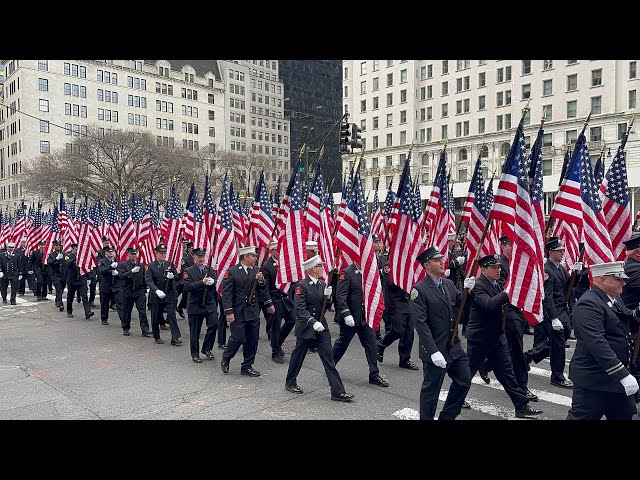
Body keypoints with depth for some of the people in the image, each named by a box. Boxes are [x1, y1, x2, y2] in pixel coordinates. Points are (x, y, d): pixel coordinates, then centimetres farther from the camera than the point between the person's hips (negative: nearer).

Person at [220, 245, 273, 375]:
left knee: (252, 340, 8)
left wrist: (261, 280, -8)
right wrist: (228, 312, -15)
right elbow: (226, 293, -10)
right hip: (238, 313, -5)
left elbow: (263, 289, 13)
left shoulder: (256, 271, 7)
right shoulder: (232, 272, -8)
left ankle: (247, 367, 23)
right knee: (238, 338, -4)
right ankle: (225, 359, 25)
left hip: (253, 312, 5)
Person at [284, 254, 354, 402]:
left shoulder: (322, 284, 6)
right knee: (298, 355, 12)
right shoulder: (302, 285, -13)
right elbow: (300, 309, -19)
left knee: (328, 358, 1)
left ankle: (338, 391, 2)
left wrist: (327, 296, -10)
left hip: (321, 326, 5)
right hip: (305, 327, -5)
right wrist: (313, 322, -29)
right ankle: (290, 382, 35)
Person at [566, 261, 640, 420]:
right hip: (593, 379, -10)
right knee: (581, 416, 2)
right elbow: (597, 343, -29)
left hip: (617, 377, 10)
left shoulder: (614, 299, 9)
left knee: (627, 416, 19)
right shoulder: (588, 304, -22)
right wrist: (623, 375, -29)